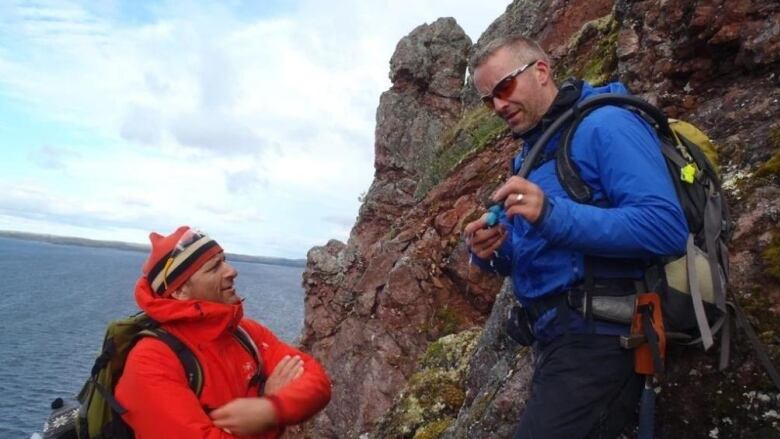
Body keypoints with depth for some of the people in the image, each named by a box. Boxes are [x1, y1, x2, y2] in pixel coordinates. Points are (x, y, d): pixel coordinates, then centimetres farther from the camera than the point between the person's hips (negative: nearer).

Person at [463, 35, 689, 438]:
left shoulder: (604, 124, -10)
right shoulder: (529, 153, 16)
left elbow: (666, 228, -21)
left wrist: (553, 215, -29)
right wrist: (491, 253, -4)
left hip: (595, 339, -9)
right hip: (552, 341, 9)